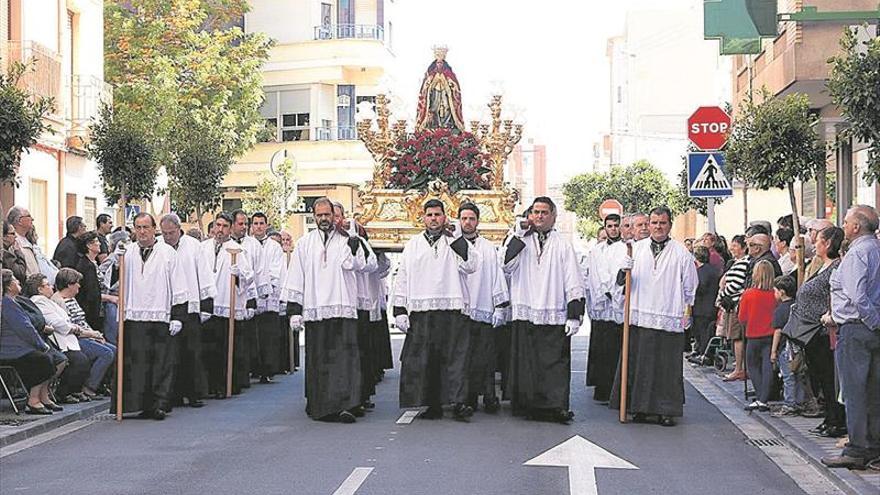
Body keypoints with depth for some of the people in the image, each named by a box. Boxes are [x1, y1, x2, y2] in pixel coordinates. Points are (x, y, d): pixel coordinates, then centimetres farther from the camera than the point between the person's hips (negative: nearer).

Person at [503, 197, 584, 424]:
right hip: (525, 314, 1)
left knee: (555, 362, -4)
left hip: (555, 317, -1)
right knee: (527, 362, 3)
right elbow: (507, 266, -6)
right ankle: (529, 406, 10)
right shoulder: (520, 241, 12)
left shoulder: (563, 246, 9)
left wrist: (575, 316, -3)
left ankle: (557, 406, -2)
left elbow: (574, 284, 5)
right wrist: (519, 237, -9)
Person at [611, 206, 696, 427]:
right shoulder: (637, 248, 10)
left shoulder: (681, 253, 6)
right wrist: (624, 270, -11)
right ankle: (640, 408, 11)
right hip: (639, 317, 2)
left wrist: (687, 313, 10)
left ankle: (666, 411, 7)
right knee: (638, 364, 2)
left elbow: (690, 287, 11)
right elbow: (621, 282, 9)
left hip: (669, 320, -2)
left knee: (667, 366, 0)